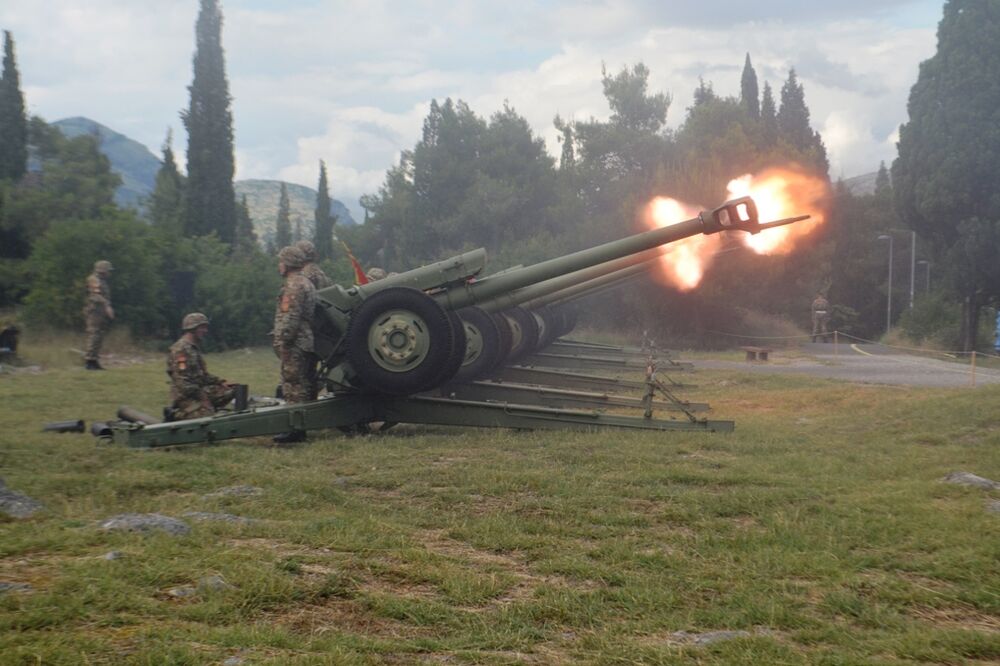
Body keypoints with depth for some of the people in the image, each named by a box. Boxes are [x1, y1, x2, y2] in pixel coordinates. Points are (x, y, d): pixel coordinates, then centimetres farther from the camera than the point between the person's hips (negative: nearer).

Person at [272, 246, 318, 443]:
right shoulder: (307, 283, 20)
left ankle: (296, 429, -10)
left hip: (296, 345, -10)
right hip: (309, 343, 10)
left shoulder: (293, 286, -13)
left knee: (294, 386, -9)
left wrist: (282, 342, -18)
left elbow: (289, 318, -20)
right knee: (306, 385, 13)